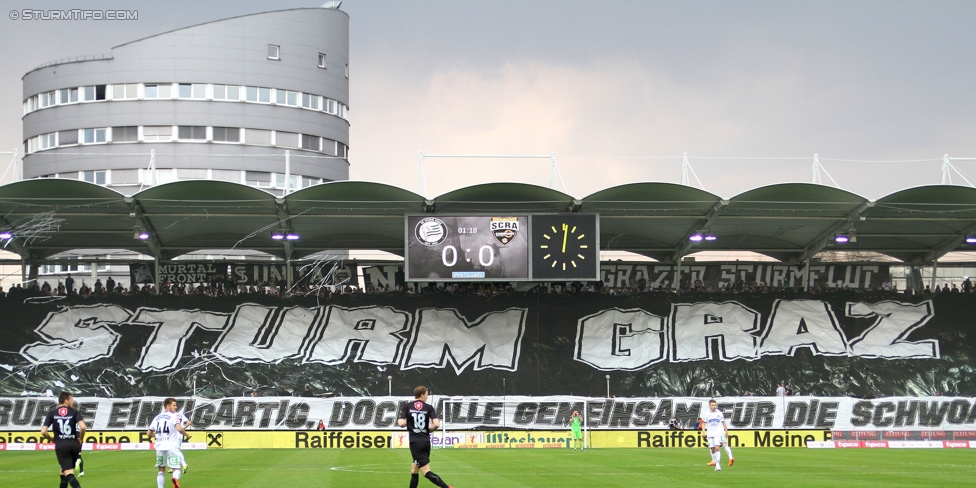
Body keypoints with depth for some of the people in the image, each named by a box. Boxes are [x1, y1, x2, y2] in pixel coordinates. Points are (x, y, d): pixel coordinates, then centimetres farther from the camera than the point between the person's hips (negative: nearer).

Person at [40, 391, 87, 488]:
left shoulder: (52, 414, 5)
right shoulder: (74, 412, 3)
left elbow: (43, 432, -3)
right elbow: (83, 427, -13)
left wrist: (52, 439, 16)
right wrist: (81, 439, 5)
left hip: (61, 446, -2)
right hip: (74, 445, 2)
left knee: (69, 474, -11)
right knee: (64, 470, 24)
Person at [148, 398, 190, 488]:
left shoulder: (157, 418, 14)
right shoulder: (173, 416, -4)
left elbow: (149, 433, 19)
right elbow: (179, 428, -21)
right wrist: (187, 435, -5)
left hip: (160, 447, 5)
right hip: (172, 447, -5)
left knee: (161, 470, 15)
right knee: (176, 468, -3)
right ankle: (175, 478, -35)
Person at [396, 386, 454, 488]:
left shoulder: (406, 407, -1)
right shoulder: (429, 408, 3)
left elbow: (401, 423, -11)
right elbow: (437, 424, -8)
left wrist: (406, 422, 12)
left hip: (415, 442, -4)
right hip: (426, 441, 4)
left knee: (426, 472, -10)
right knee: (414, 471, 20)